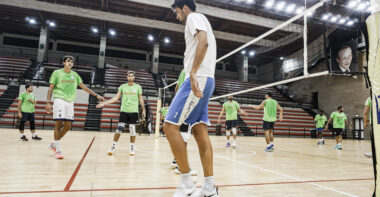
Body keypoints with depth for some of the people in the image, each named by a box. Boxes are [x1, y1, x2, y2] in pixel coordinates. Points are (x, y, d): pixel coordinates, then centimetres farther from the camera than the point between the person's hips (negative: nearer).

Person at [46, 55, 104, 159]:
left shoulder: (75, 75, 14)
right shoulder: (57, 72, 3)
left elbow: (83, 86, 13)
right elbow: (51, 88, 1)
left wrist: (96, 95, 6)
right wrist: (48, 102, -9)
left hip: (70, 102, 5)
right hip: (59, 100, -5)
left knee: (67, 126, 3)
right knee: (59, 124, -8)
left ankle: (53, 144, 22)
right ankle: (57, 150, 1)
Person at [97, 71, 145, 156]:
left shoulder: (138, 87, 3)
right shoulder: (122, 86, 5)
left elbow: (141, 99, 7)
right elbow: (116, 98, 5)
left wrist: (143, 110, 2)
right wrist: (104, 103, -3)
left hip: (134, 111, -1)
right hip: (124, 110, 1)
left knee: (132, 129, 0)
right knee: (119, 128, -4)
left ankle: (132, 147, 15)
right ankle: (113, 146, 10)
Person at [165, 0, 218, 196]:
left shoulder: (194, 17, 2)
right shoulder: (201, 22, 31)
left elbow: (203, 42, -18)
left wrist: (193, 72, -27)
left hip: (198, 78, -10)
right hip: (205, 81, 10)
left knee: (170, 126, -10)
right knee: (199, 130, 3)